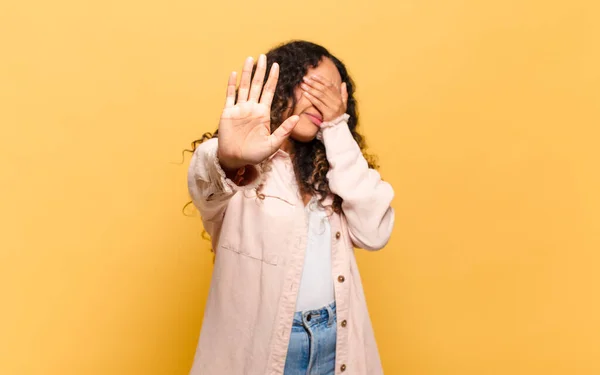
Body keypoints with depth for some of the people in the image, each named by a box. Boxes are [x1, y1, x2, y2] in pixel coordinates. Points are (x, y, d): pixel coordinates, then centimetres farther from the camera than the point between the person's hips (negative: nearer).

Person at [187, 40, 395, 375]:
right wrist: (229, 159, -52)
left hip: (337, 341, 4)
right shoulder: (242, 169, -7)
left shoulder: (327, 168, 6)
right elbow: (207, 185, -30)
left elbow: (374, 233, -9)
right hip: (258, 342, -3)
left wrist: (338, 130, -10)